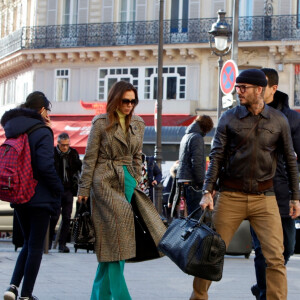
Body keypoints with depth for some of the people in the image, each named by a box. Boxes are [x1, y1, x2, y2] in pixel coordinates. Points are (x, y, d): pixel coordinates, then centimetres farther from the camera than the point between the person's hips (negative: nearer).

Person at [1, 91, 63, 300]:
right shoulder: (42, 132, -13)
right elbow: (46, 165, -20)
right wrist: (58, 189, -10)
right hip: (40, 197, -7)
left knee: (29, 243, 19)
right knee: (36, 246, 4)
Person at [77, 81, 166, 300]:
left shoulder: (138, 124, 12)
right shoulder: (101, 123, -2)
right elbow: (90, 158, -2)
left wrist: (137, 182, 12)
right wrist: (84, 189, -5)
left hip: (128, 182, 5)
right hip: (105, 183, -5)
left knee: (112, 245, 5)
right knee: (115, 240, -11)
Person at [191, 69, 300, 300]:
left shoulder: (279, 120, 5)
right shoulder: (229, 118, 3)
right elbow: (216, 157, 0)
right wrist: (208, 191, -9)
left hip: (264, 197, 0)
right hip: (231, 195, 0)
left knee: (276, 258, -8)